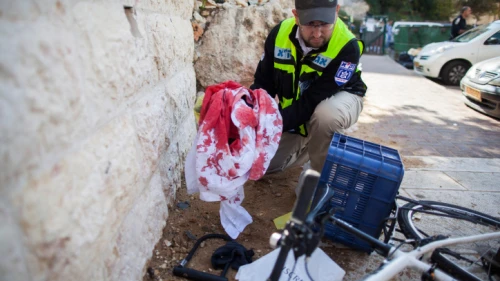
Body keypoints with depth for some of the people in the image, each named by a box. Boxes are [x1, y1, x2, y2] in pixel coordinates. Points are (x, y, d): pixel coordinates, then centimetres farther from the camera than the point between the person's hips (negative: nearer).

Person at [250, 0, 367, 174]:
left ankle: (323, 174, -13)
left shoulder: (347, 47, -30)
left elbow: (312, 102, -33)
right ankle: (307, 147, 22)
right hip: (294, 106, 4)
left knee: (326, 115, -42)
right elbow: (263, 83, -11)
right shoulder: (279, 33, -19)